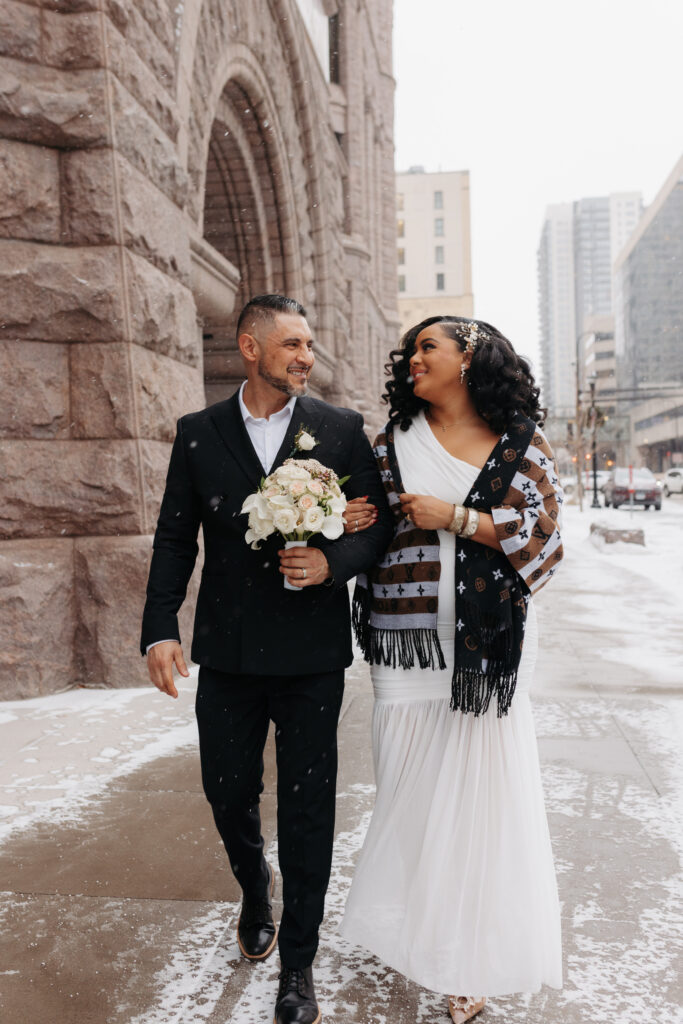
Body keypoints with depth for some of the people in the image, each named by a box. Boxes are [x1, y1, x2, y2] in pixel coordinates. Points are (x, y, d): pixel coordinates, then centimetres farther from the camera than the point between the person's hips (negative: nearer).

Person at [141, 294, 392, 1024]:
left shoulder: (342, 430, 1)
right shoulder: (197, 434, 3)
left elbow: (378, 524, 2)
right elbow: (175, 537, 3)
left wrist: (332, 562, -18)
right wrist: (160, 628, -7)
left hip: (311, 654, -1)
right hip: (227, 653, 2)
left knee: (306, 807, 7)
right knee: (227, 792, 14)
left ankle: (297, 964, 27)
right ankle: (254, 893, 48)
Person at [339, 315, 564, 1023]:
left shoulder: (523, 445, 4)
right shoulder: (393, 443, 8)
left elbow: (542, 532, -4)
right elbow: (368, 527, 15)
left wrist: (454, 517, -12)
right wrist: (350, 522, -7)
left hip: (488, 645, -1)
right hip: (406, 643, 2)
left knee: (478, 787, 4)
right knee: (408, 789, 7)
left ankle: (472, 960, 23)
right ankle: (412, 931, 30)